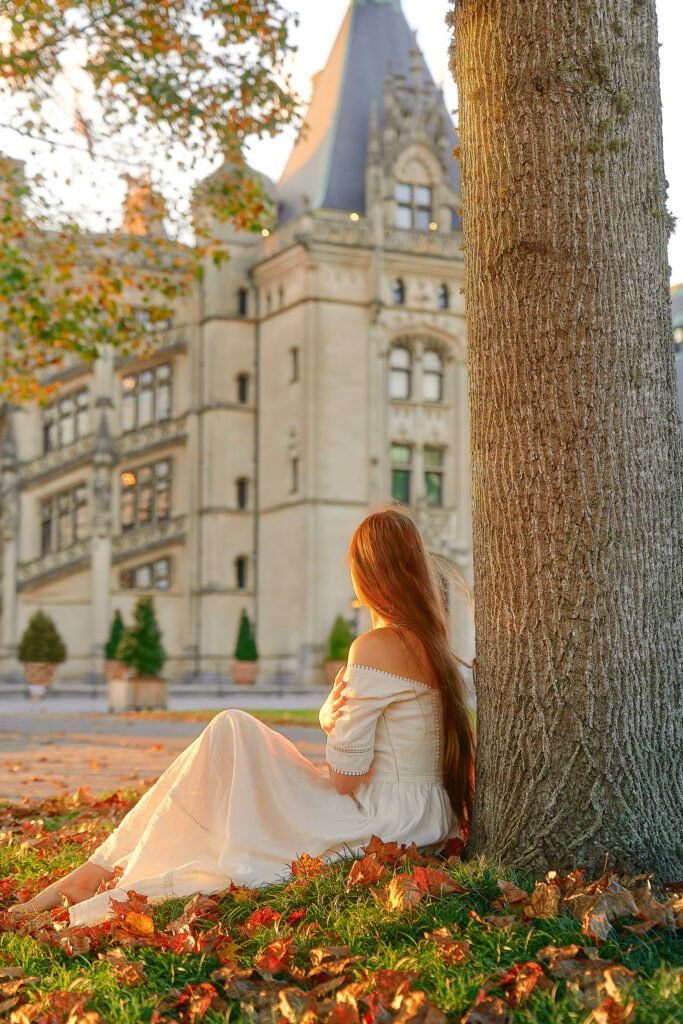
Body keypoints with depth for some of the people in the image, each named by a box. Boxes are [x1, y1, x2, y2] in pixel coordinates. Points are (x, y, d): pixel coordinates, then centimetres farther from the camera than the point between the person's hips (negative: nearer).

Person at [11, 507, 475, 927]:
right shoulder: (433, 642, 13)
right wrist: (334, 713, -7)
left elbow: (343, 779, -17)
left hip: (386, 819, -9)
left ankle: (102, 871, -6)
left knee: (233, 733, -10)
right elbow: (330, 718, 14)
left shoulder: (376, 647, -16)